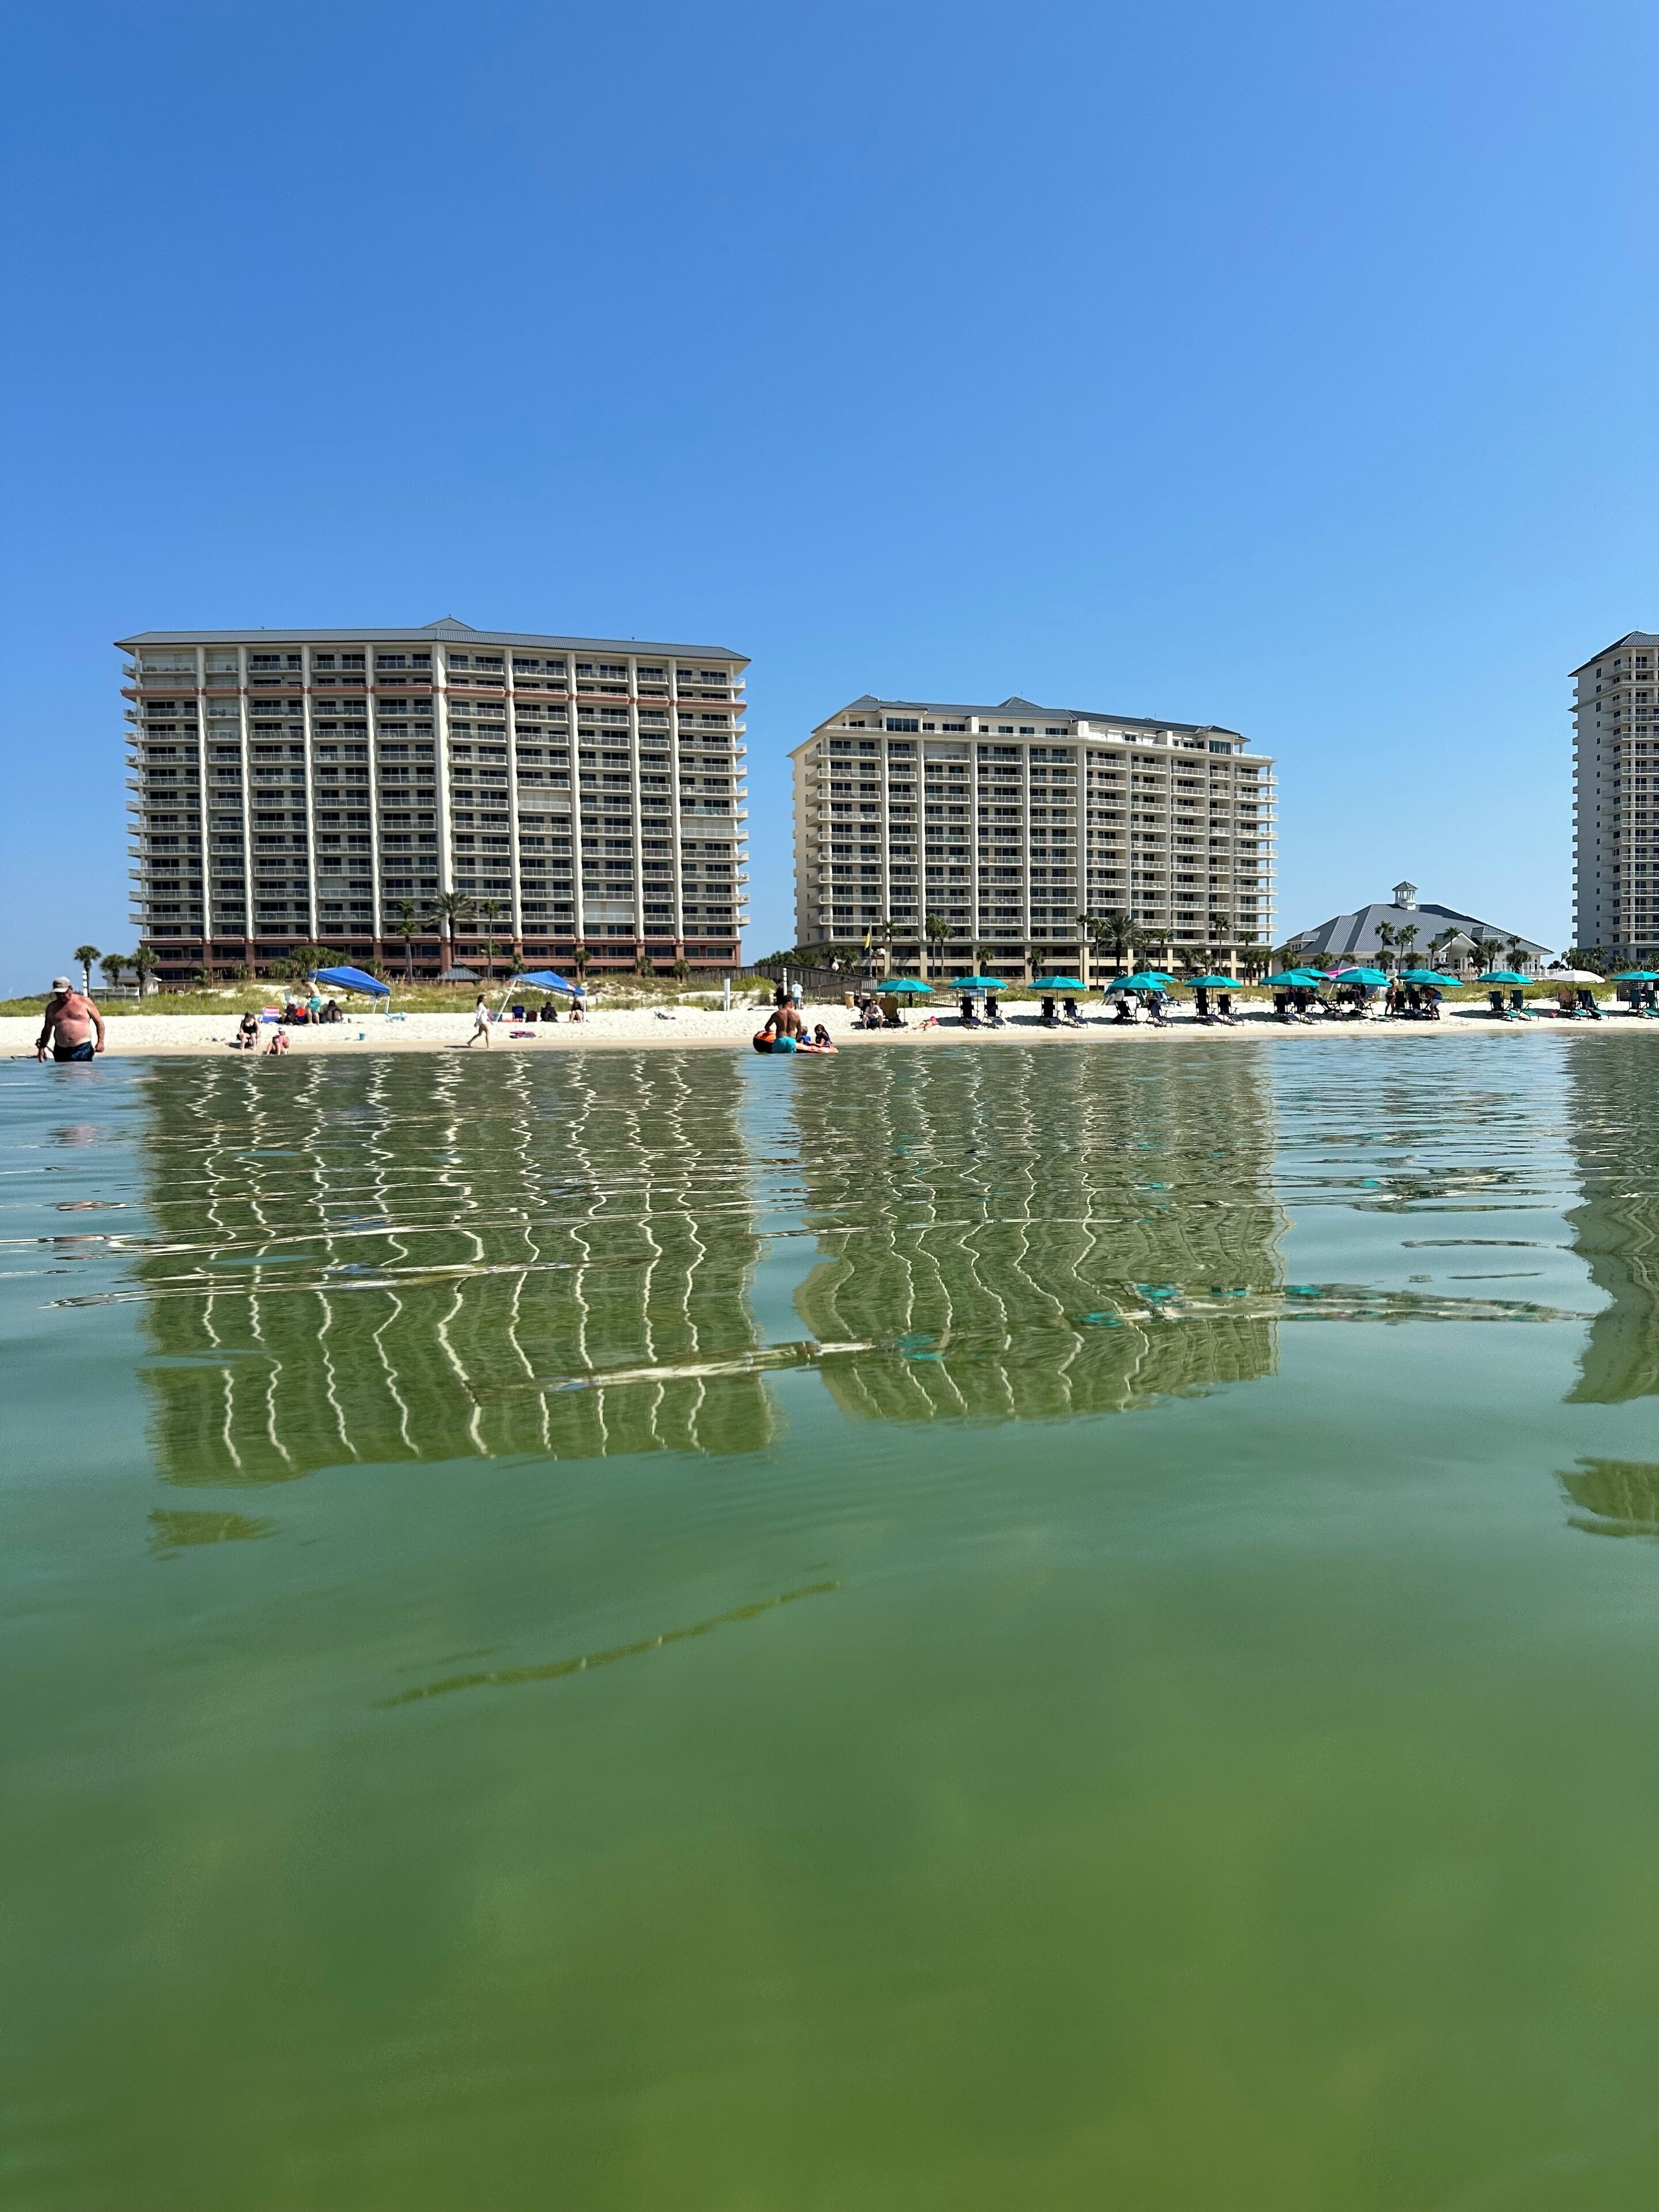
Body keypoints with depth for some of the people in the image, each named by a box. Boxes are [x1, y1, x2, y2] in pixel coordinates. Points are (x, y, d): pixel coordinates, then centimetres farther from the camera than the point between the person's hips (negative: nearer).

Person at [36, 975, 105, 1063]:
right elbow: (47, 1029, 23)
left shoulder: (84, 1001, 4)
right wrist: (42, 1048, 13)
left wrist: (100, 1042, -5)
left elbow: (99, 1021, 5)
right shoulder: (52, 1007, 14)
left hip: (83, 1049, -3)